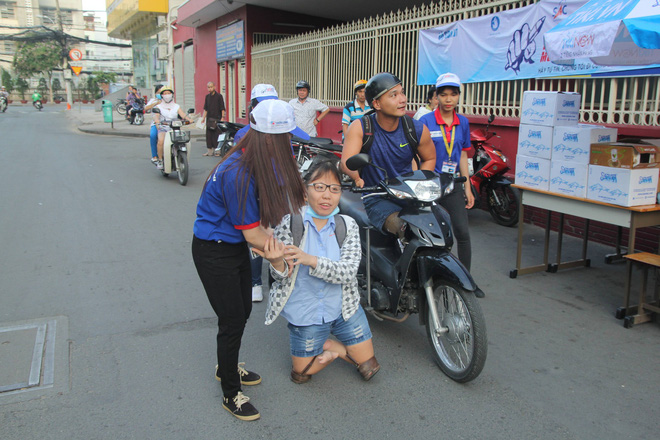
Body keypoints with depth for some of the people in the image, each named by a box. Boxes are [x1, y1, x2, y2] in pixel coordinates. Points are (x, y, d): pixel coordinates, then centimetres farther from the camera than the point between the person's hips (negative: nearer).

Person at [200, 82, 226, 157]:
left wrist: (222, 117, -12)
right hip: (209, 118, 5)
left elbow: (222, 108, -5)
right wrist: (203, 117, 11)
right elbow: (205, 109, 18)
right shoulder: (207, 97, 14)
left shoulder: (219, 96, -2)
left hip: (217, 118, -5)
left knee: (217, 135, -6)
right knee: (208, 135, 4)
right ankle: (209, 151, 10)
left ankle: (218, 151, 2)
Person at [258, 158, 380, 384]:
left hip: (343, 308, 1)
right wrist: (277, 262, -38)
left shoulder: (348, 225, -8)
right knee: (301, 374, 11)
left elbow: (348, 272, -21)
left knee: (369, 367, 7)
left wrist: (311, 260, -37)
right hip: (305, 313, -1)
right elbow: (282, 277, -14)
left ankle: (331, 345, 29)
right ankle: (332, 350, 35)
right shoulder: (289, 224, -14)